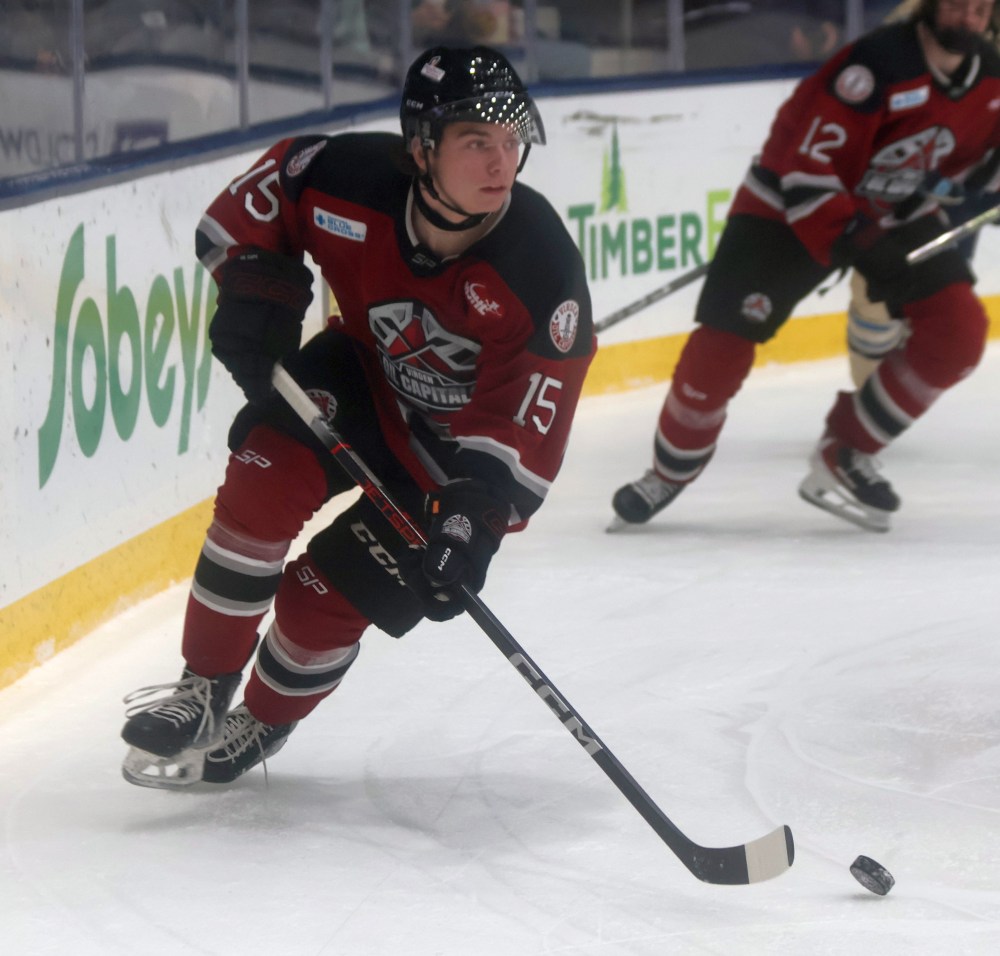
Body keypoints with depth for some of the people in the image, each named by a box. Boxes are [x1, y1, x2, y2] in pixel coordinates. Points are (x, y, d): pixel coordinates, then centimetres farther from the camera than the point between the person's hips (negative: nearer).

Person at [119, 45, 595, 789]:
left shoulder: (542, 270, -31)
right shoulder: (352, 178, -25)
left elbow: (526, 428, -28)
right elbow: (250, 206, -4)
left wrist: (477, 512, -42)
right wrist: (255, 284, -19)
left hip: (456, 451, -3)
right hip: (366, 375, 3)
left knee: (326, 598, -10)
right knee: (269, 471, -25)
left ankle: (260, 727, 23)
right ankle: (205, 691, -8)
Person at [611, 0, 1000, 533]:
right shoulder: (878, 64, -29)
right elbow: (804, 166, -29)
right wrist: (853, 244, -35)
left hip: (900, 214, 6)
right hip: (791, 207, -6)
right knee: (723, 343, -12)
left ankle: (845, 454, 1)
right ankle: (672, 469, 15)